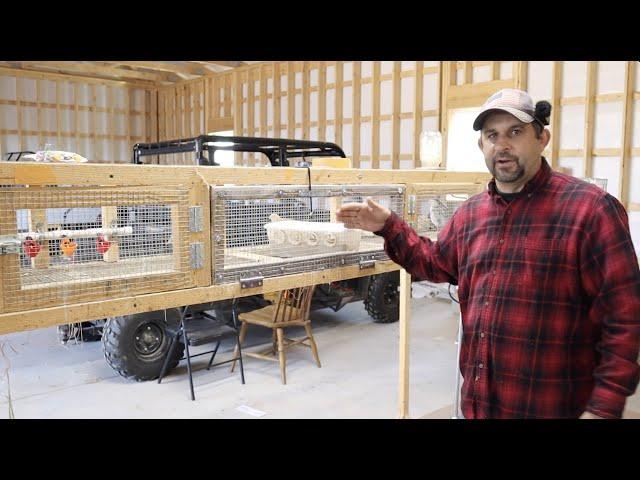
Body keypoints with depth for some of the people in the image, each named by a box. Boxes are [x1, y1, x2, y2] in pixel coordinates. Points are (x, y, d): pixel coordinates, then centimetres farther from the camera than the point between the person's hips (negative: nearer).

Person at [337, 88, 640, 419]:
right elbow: (436, 262, 23)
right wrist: (388, 227, 11)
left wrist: (604, 407, -17)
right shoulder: (470, 213, 8)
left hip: (550, 407, -5)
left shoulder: (590, 208, -12)